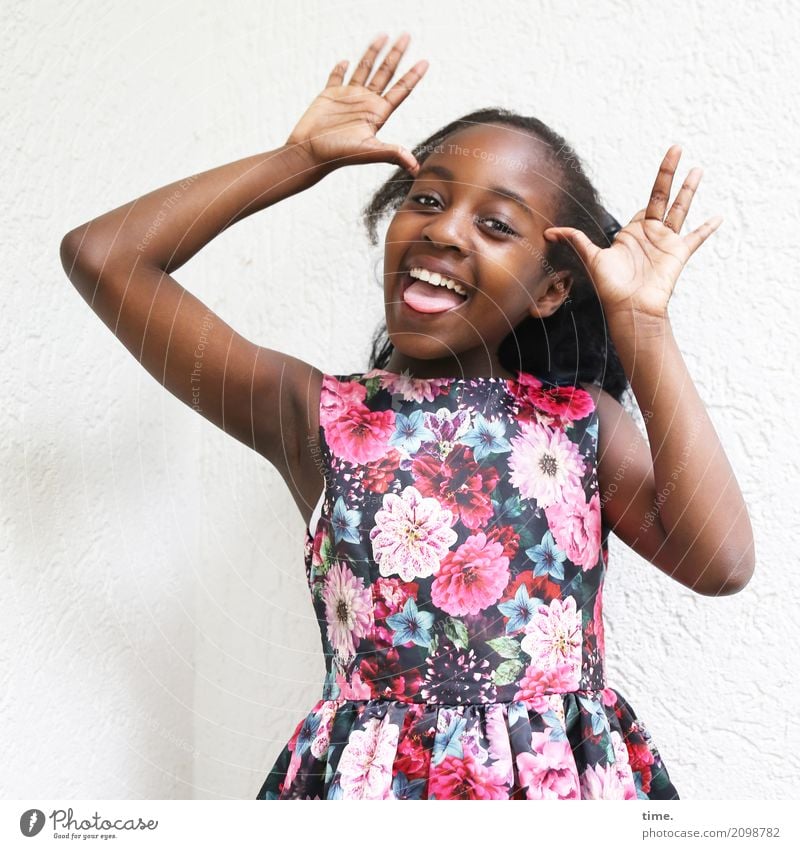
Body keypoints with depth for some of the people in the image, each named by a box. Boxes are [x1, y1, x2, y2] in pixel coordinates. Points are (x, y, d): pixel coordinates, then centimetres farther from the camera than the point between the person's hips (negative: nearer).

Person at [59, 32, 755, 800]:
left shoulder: (581, 419, 3)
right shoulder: (317, 416, 1)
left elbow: (720, 561, -14)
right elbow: (100, 254, -1)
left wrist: (642, 324, -9)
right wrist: (301, 157, 4)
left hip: (564, 785, 1)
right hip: (365, 784, 0)